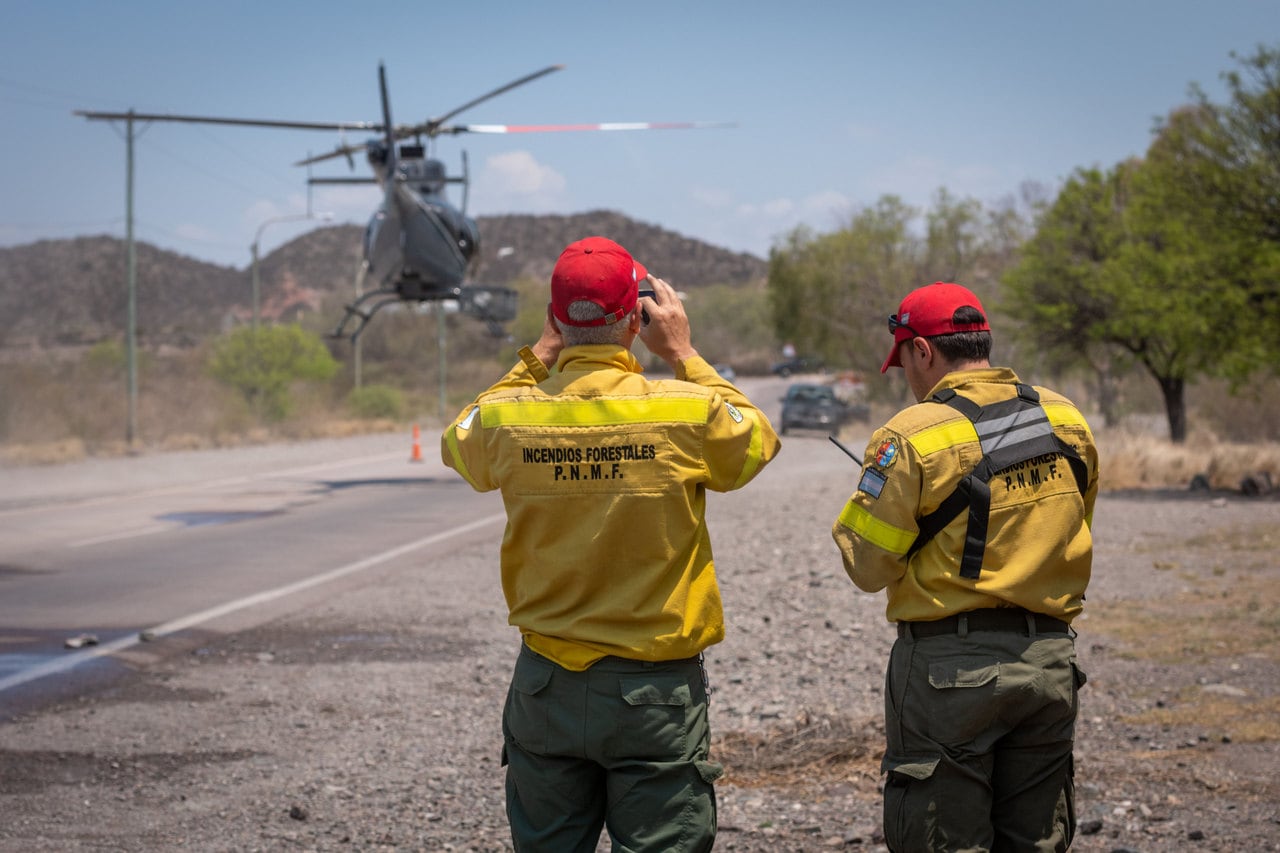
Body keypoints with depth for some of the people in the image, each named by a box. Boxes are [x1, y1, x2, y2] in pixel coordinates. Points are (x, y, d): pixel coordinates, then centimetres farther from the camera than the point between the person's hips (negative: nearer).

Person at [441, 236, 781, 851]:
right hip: (654, 689, -3)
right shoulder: (689, 411, -14)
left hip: (545, 686, 3)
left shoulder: (505, 415, -7)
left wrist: (540, 355, 13)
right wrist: (684, 355, 10)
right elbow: (757, 443, 8)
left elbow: (459, 446, 18)